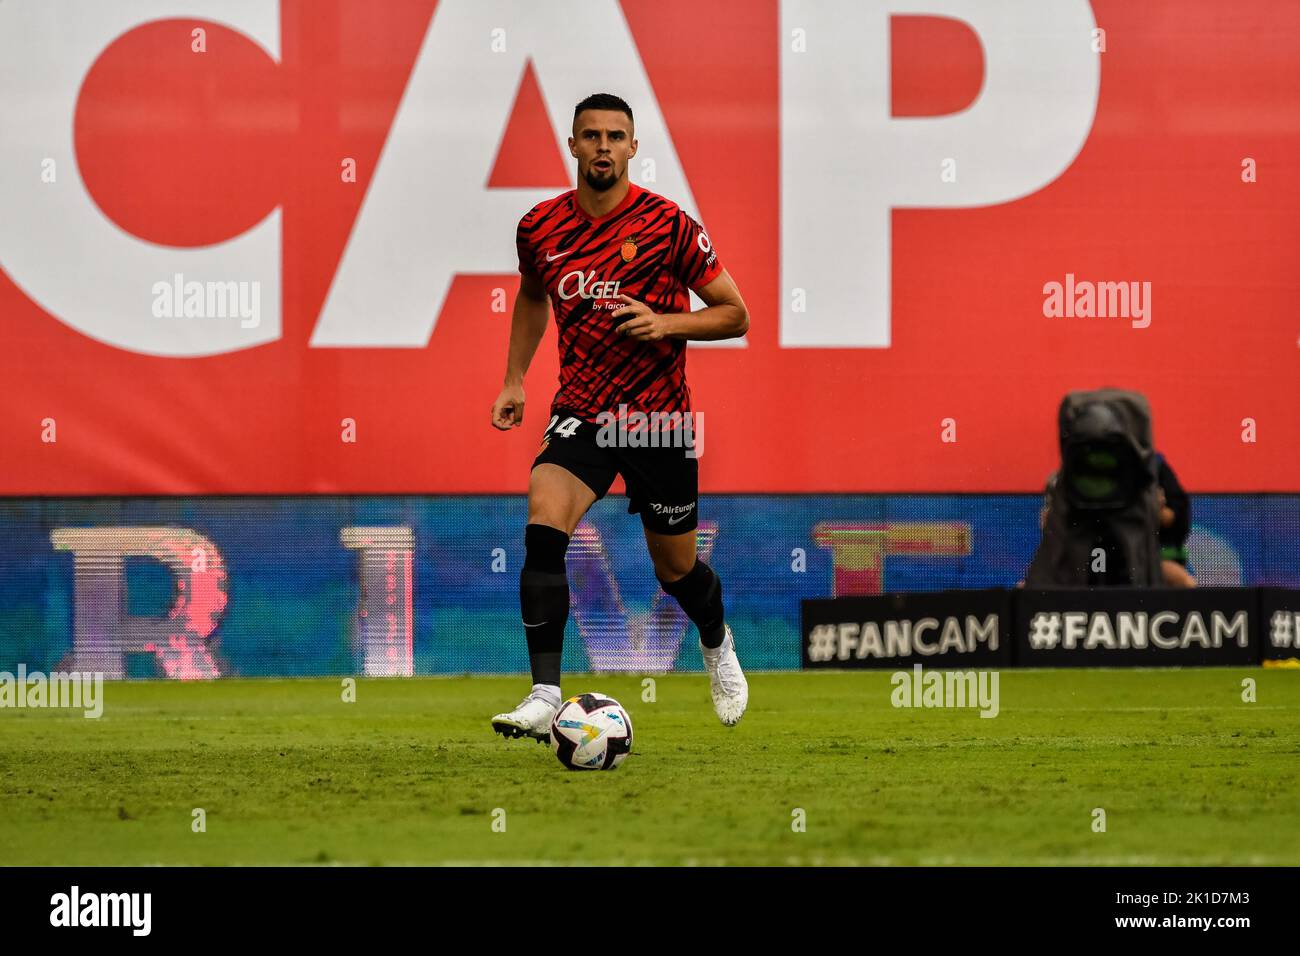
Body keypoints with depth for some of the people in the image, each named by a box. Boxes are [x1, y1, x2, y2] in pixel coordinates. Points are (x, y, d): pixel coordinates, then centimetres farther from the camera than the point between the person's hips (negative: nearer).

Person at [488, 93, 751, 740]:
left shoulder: (667, 225, -10)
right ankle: (545, 697, -25)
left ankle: (717, 642, 47)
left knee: (675, 570, 11)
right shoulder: (540, 228, 0)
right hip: (580, 413, 2)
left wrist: (666, 323, -21)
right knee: (543, 531, -24)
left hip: (660, 419, -2)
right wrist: (514, 380, 15)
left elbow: (734, 315, -5)